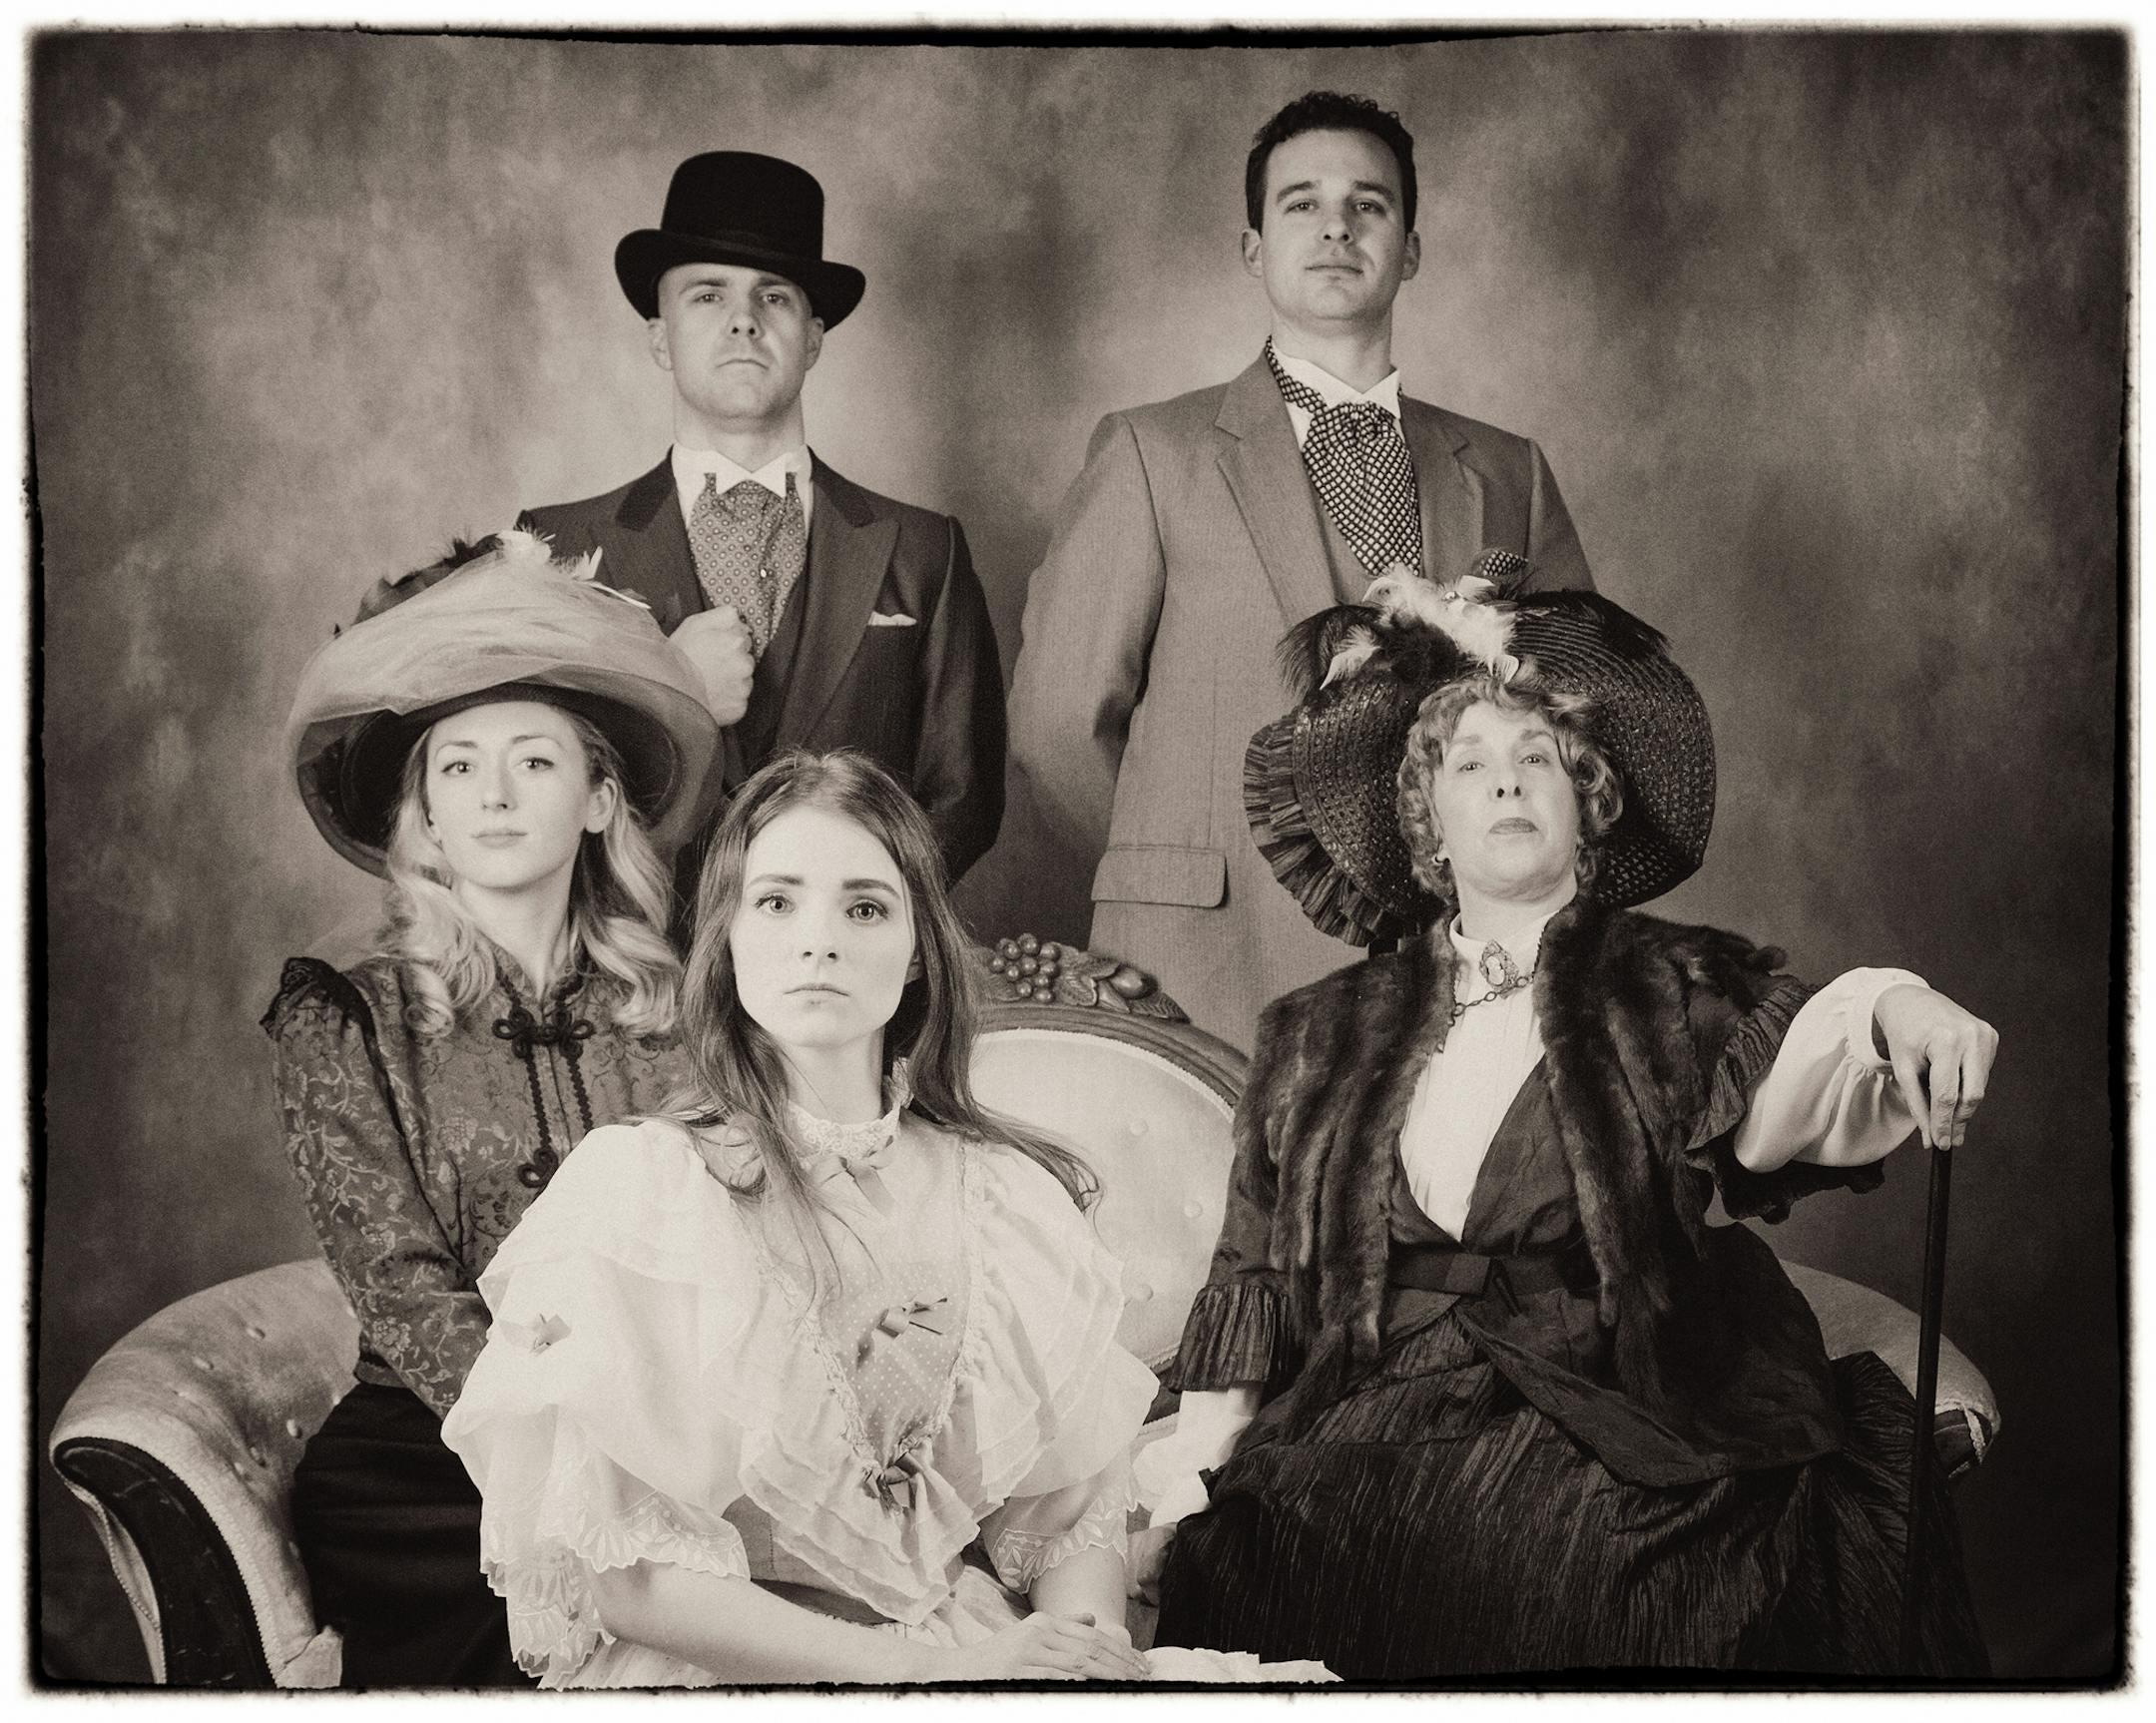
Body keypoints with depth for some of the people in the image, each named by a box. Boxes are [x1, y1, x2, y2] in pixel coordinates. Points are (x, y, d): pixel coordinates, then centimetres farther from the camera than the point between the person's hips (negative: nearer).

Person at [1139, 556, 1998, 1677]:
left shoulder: (1678, 990, 11)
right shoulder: (1322, 1037, 17)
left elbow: (1791, 1091, -12)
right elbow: (1251, 1296, 16)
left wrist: (1889, 1006, -35)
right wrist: (1172, 1513, 5)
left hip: (1616, 1444, -1)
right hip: (1370, 1444, 2)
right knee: (1227, 1562, -28)